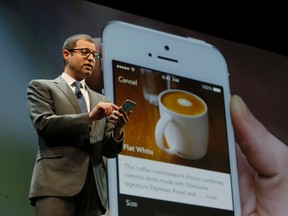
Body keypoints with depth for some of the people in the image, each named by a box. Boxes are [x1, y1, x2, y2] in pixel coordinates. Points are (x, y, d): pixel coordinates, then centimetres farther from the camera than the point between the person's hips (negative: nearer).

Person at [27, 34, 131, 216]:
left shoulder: (102, 101, 25)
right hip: (57, 182, -5)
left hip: (93, 187, 5)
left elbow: (109, 151, 18)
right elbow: (43, 123, -6)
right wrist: (89, 117, -14)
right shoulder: (41, 87, 12)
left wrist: (117, 131, -5)